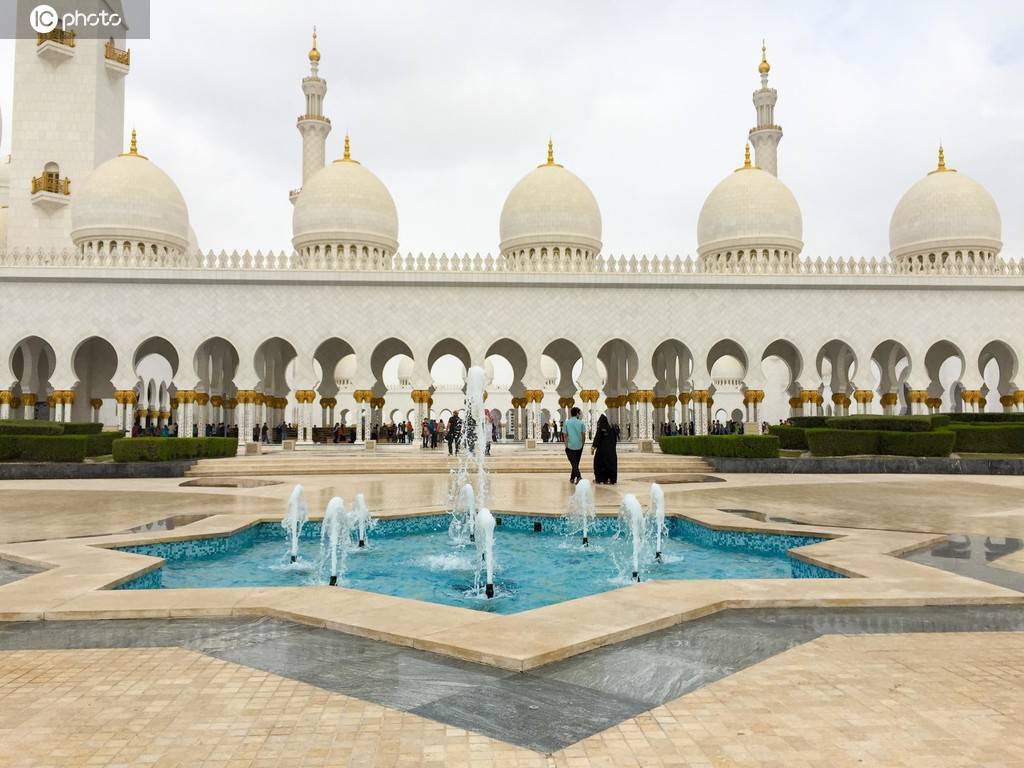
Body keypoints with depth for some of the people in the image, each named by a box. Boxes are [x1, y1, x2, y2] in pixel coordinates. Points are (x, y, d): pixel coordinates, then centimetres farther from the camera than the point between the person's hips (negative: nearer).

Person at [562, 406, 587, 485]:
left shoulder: (566, 422, -3)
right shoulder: (581, 423, -2)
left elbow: (565, 435, -4)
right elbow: (584, 435, -1)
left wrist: (566, 445, 2)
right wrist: (583, 443, 13)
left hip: (570, 446, -2)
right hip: (579, 446, 2)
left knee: (574, 463, -3)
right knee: (576, 463, 15)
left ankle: (579, 477, -21)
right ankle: (572, 478, 24)